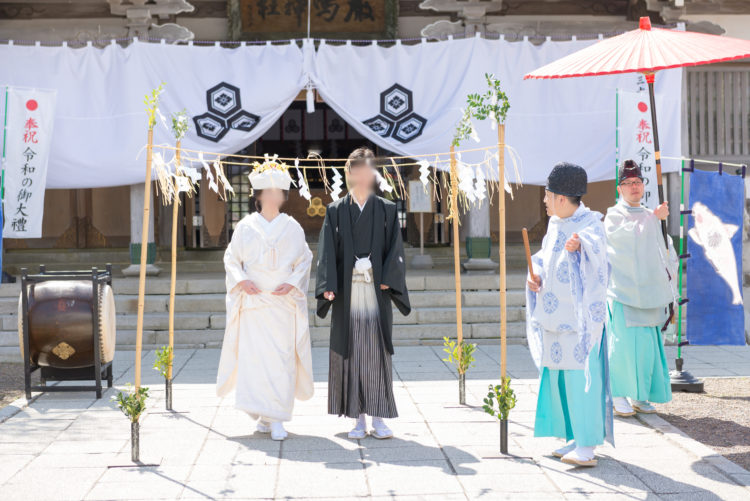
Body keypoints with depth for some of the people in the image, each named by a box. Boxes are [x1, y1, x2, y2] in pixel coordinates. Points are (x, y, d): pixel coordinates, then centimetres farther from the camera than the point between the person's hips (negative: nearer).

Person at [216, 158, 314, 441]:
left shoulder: (293, 228, 6)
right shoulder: (245, 227, 6)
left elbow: (304, 260, 8)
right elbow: (231, 258, 10)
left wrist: (292, 283, -8)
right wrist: (241, 280, -7)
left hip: (284, 303, 0)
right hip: (253, 302, 0)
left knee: (282, 359, -4)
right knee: (254, 356, -5)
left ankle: (277, 419, 1)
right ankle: (262, 414, 5)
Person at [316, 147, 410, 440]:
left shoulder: (386, 210, 8)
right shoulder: (336, 211, 7)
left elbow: (395, 249, 3)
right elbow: (327, 251, 1)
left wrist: (388, 281, -12)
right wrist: (328, 286, -12)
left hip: (376, 290, 0)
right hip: (347, 290, 0)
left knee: (377, 354, -1)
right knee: (351, 354, 1)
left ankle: (379, 418, 4)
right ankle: (358, 419, 7)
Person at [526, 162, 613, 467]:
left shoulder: (590, 224, -11)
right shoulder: (555, 224, 12)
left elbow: (596, 246, -32)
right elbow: (544, 256, 20)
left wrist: (580, 244, -53)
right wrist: (535, 275, 1)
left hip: (580, 314, -8)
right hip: (557, 314, 8)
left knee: (581, 375, -9)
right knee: (560, 376, 11)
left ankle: (587, 447, -5)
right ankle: (577, 439, 20)